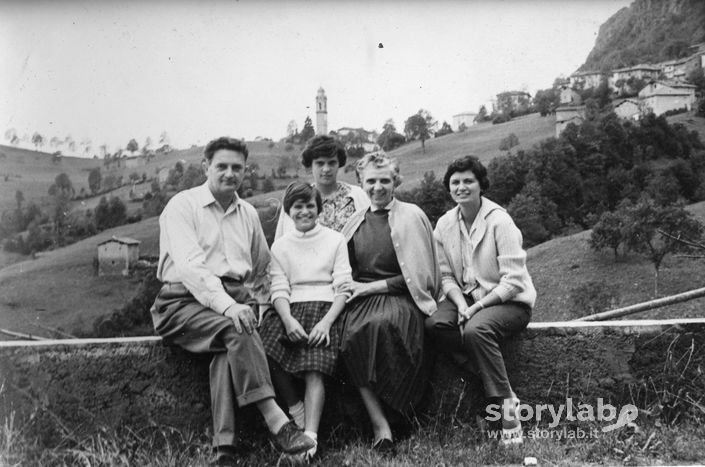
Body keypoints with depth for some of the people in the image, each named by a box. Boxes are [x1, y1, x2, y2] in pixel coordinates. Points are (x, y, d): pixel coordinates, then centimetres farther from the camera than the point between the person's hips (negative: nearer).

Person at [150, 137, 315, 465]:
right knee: (235, 330, -32)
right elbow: (190, 265, -15)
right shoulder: (181, 206, 0)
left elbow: (263, 268, 29)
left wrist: (256, 302, 11)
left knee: (231, 346, -30)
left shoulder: (248, 213, 18)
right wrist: (227, 305, -27)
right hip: (185, 300, -4)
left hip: (235, 300, 4)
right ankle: (277, 422, -34)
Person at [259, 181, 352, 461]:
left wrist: (327, 321, -15)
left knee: (315, 368, -28)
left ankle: (310, 437, -33)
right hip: (292, 309, 2)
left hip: (326, 307, -2)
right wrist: (288, 319, -16)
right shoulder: (280, 246, 17)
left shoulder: (335, 240, 11)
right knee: (263, 347, -28)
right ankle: (294, 405, -8)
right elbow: (279, 289, 5)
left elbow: (342, 288, 3)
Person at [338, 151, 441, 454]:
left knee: (383, 323, -36)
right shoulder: (355, 222, 16)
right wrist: (354, 287, -3)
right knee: (352, 333, -29)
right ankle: (380, 425, -24)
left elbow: (418, 275, -2)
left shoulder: (411, 216, 3)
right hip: (362, 299, 3)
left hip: (400, 297, -3)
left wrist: (375, 286, -6)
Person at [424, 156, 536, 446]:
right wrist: (461, 304, -14)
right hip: (467, 297, 5)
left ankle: (506, 403, -20)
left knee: (476, 329, -35)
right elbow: (447, 276, 4)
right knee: (434, 324, -24)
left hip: (508, 301, -5)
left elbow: (513, 280, -15)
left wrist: (478, 306, -22)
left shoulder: (499, 221, -13)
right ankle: (499, 383, -16)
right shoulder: (444, 225, 3)